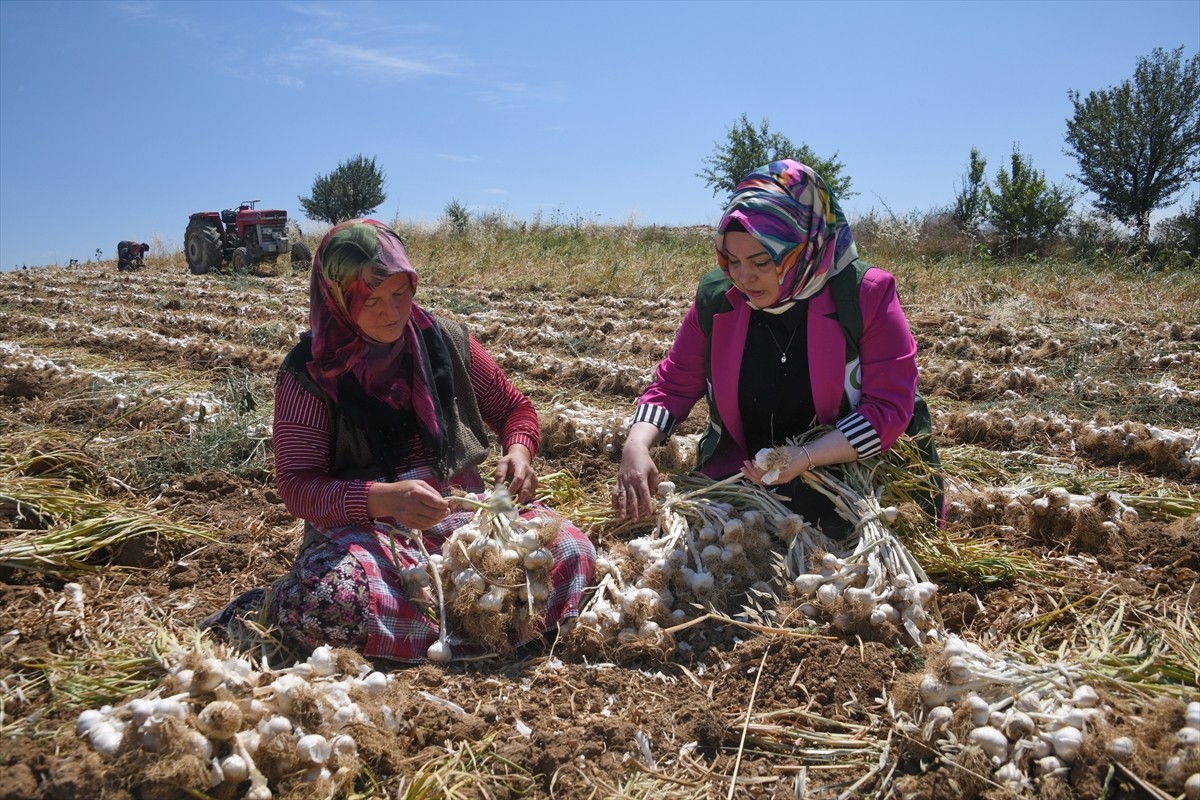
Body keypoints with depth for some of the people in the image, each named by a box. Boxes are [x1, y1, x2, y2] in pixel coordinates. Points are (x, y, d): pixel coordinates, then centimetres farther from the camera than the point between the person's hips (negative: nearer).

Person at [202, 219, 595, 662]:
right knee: (333, 601, -40)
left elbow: (514, 408, 17)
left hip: (460, 510, 5)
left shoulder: (446, 341, 5)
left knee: (571, 551, -24)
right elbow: (297, 486, -9)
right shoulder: (309, 372, -4)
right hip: (361, 523, -4)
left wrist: (518, 450, -7)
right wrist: (384, 498, -28)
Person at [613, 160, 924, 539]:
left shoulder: (866, 296, -10)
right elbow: (674, 383, 6)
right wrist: (637, 445, -13)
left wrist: (807, 457, -24)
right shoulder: (717, 297, -2)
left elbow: (889, 404, -11)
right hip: (735, 483, 2)